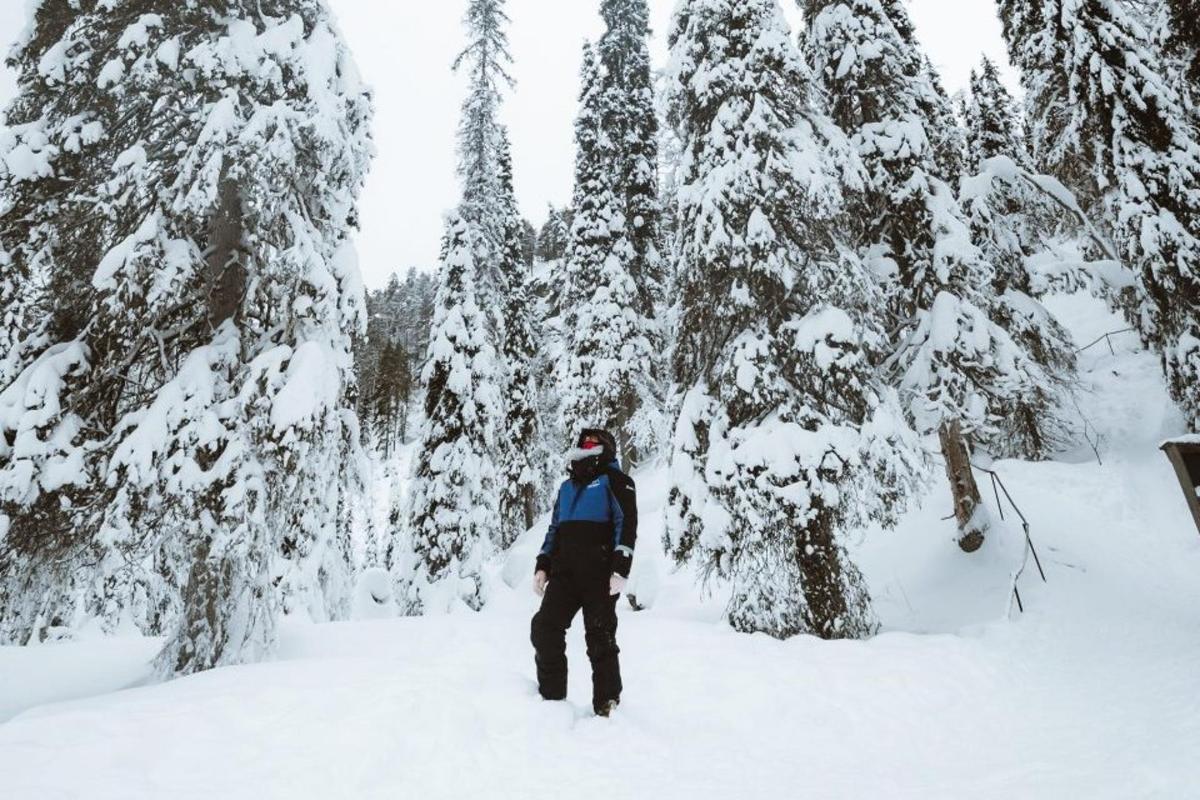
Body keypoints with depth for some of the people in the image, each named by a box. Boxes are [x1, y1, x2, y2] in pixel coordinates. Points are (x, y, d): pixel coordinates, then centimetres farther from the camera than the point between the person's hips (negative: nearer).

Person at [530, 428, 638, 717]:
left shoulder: (613, 480, 3)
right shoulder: (568, 486, 24)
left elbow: (627, 524, -7)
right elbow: (555, 528, 25)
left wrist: (621, 570, -17)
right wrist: (542, 566, 14)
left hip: (599, 573, -6)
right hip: (565, 572, 6)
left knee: (600, 639, -3)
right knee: (545, 628, -3)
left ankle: (607, 705, 7)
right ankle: (551, 697, 9)